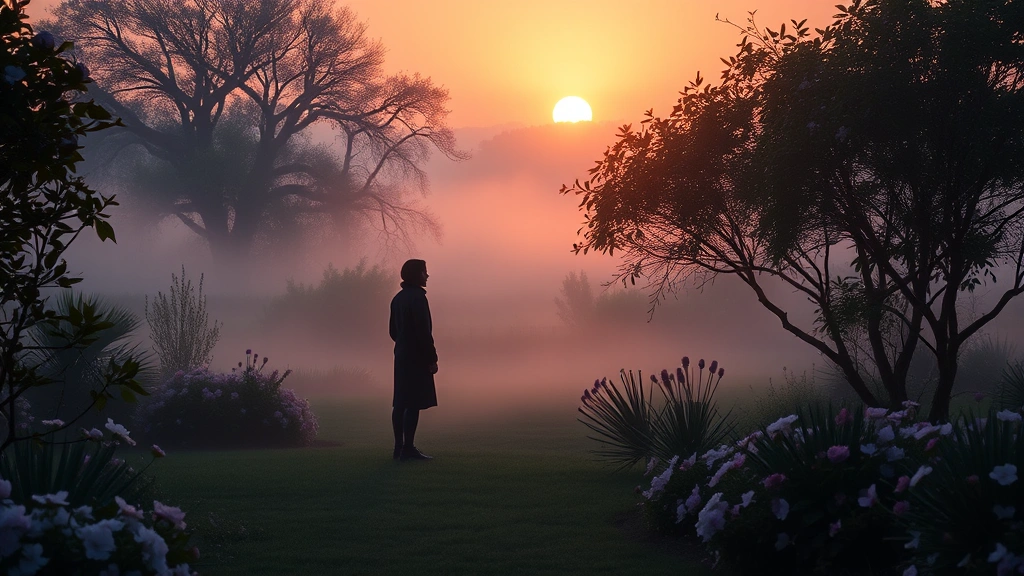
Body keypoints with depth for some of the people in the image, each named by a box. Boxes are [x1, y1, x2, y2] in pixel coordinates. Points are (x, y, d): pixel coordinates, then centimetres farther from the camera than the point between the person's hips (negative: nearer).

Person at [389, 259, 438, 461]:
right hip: (417, 358, -9)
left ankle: (399, 447, 12)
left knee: (400, 402, 9)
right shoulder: (417, 297, -14)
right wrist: (432, 358, -15)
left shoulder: (398, 298, 14)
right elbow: (423, 331, -19)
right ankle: (408, 448, -11)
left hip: (401, 356, 9)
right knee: (413, 403, -9)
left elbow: (393, 330, 18)